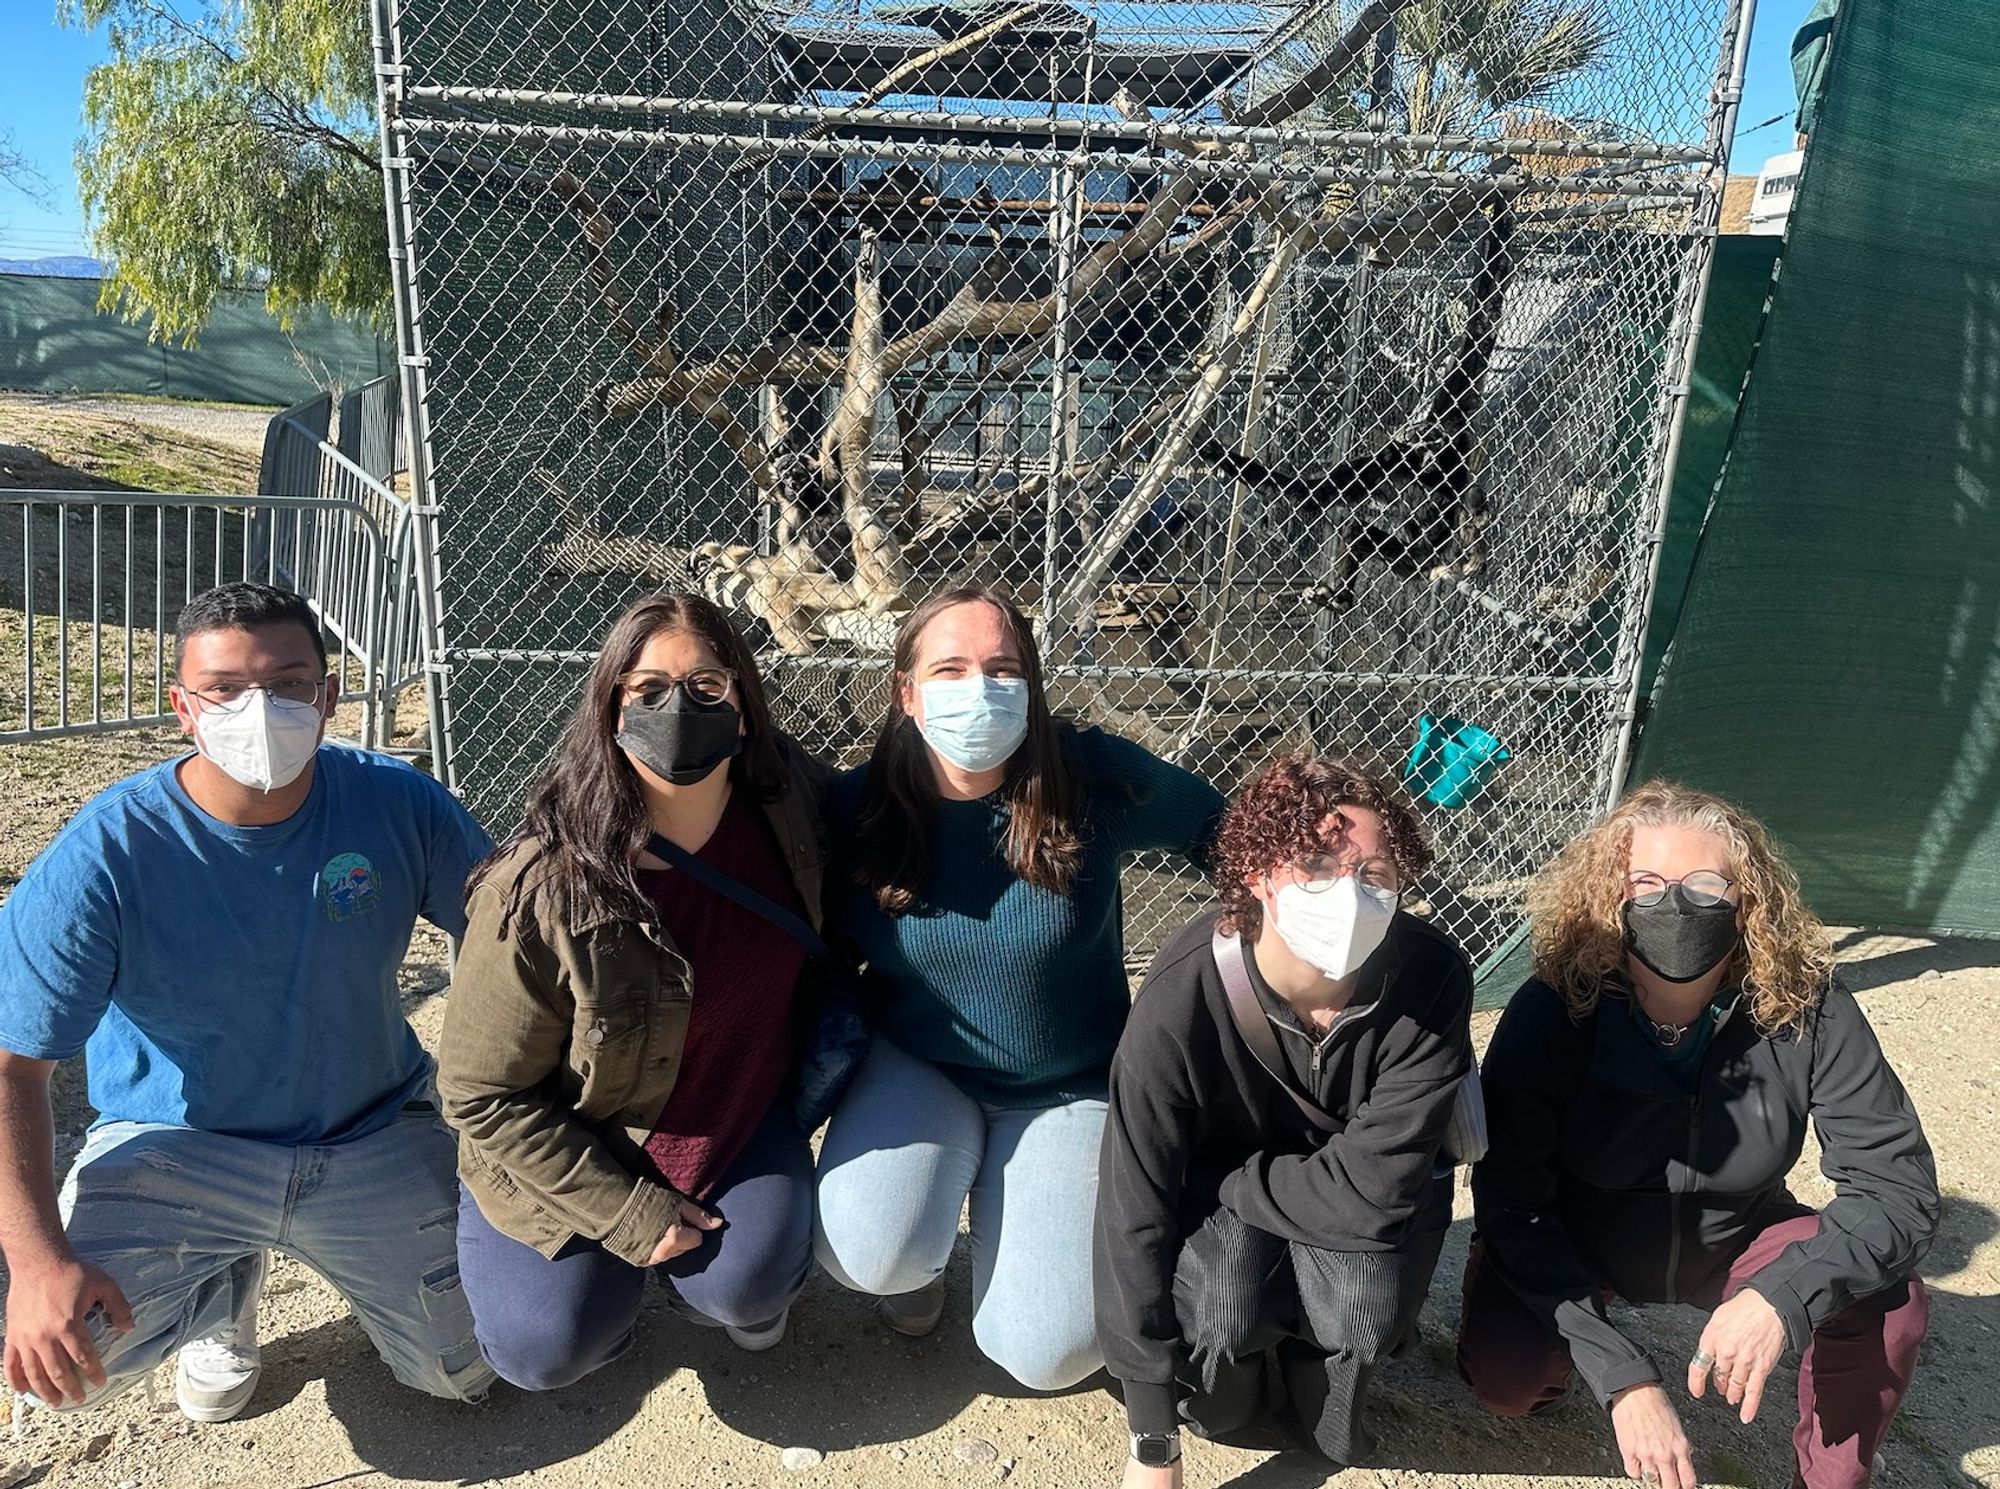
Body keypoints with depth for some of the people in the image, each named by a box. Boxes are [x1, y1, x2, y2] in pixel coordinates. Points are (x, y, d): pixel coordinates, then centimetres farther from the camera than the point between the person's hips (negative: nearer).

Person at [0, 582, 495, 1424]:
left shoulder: (397, 804, -15)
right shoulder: (103, 857, -19)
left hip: (374, 1144, 2)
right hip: (176, 1144, -1)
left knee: (468, 1373, 4)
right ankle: (220, 1295, 14)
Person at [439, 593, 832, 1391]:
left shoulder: (789, 799, -19)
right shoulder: (541, 891, -30)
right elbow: (483, 1095, -19)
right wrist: (629, 1214, -18)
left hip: (743, 1121, 2)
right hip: (572, 1157, -2)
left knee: (745, 1289, -17)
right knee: (547, 1350, -8)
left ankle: (724, 1282, 19)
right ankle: (616, 1260, 24)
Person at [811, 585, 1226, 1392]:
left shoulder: (1096, 779, -17)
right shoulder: (859, 806, -13)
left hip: (1067, 1090, 0)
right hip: (916, 1074, 1)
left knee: (1046, 1354, -10)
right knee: (868, 1255, -28)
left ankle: (996, 1188, 21)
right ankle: (932, 1215, 11)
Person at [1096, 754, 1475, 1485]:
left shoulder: (1433, 977, -30)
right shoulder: (1181, 1001, -32)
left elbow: (1373, 1186, -27)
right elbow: (1132, 1214, -26)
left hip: (1356, 1187, 1)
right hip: (1217, 1187, 0)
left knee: (1365, 1308, -29)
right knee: (1220, 1307, -28)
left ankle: (1315, 1356, 8)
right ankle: (1231, 1366, 9)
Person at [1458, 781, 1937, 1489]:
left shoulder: (1807, 1011, -23)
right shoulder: (1549, 1016, -27)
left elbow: (1898, 1184, -22)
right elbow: (1511, 1205, -25)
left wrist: (1782, 1295, -40)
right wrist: (1620, 1373, -34)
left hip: (1738, 1240, 2)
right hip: (1575, 1241, -1)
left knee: (1887, 1303, -24)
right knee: (1504, 1377, -24)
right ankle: (1555, 1359, 14)